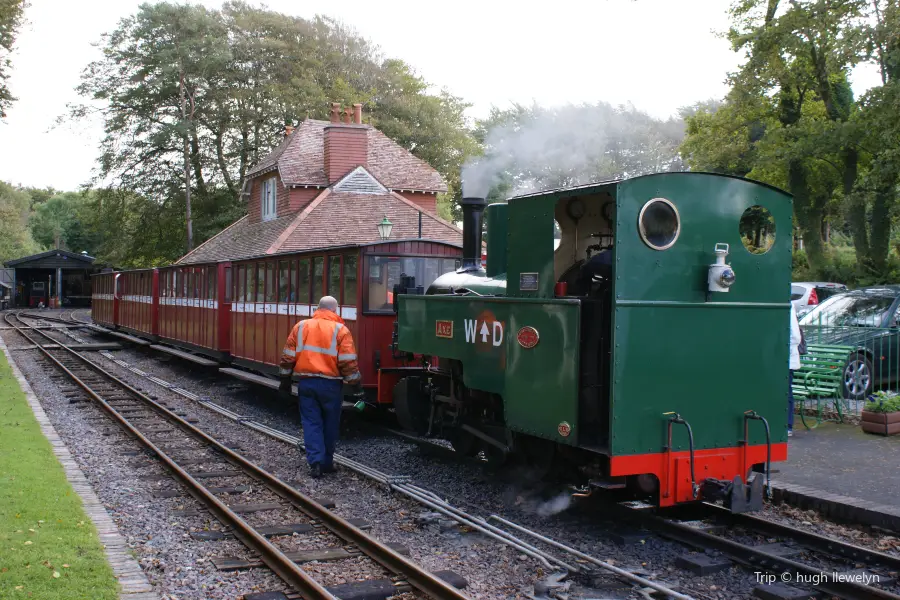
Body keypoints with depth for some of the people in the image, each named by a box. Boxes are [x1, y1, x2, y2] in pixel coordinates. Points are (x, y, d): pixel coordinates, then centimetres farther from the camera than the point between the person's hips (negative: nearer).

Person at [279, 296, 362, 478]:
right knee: (330, 425, 12)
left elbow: (288, 356, 6)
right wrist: (356, 384, -2)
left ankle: (315, 462, -5)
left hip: (306, 383, 2)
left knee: (311, 423, 6)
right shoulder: (340, 330, -6)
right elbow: (348, 362, -10)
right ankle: (326, 463, 20)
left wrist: (285, 379, 16)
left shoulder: (301, 326, 4)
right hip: (330, 384, -2)